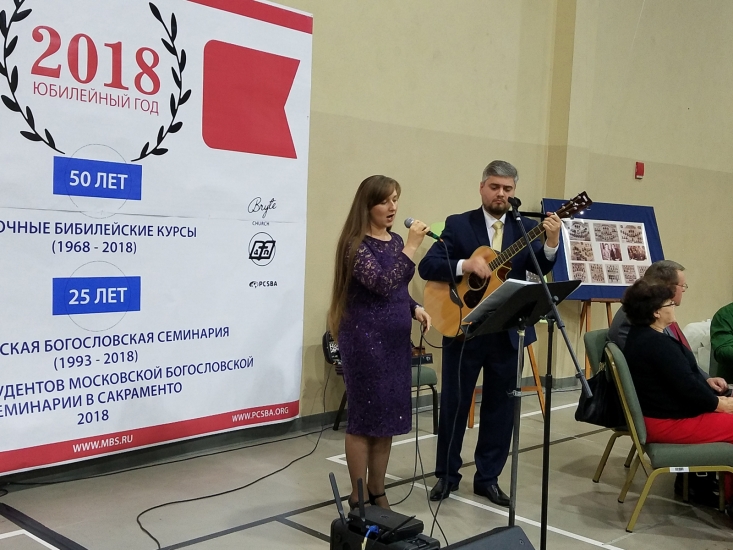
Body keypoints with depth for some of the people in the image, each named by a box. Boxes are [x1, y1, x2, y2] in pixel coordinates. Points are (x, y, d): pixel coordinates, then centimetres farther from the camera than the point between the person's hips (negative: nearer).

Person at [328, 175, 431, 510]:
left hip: (396, 340, 7)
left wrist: (415, 309, 2)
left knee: (389, 416, 12)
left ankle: (377, 491, 24)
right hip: (365, 340, -7)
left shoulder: (395, 241, 11)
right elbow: (383, 285, -24)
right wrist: (411, 248, -24)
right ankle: (358, 497, 13)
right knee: (364, 419, 1)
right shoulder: (356, 245, -12)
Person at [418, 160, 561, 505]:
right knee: (453, 403, 7)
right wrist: (464, 265, -23)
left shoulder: (526, 227, 6)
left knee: (500, 406, 10)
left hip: (508, 332, 2)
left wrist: (552, 242, -29)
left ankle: (488, 477, 24)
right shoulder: (458, 224, -1)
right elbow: (426, 266, -9)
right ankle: (447, 474, 22)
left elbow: (540, 268, -10)